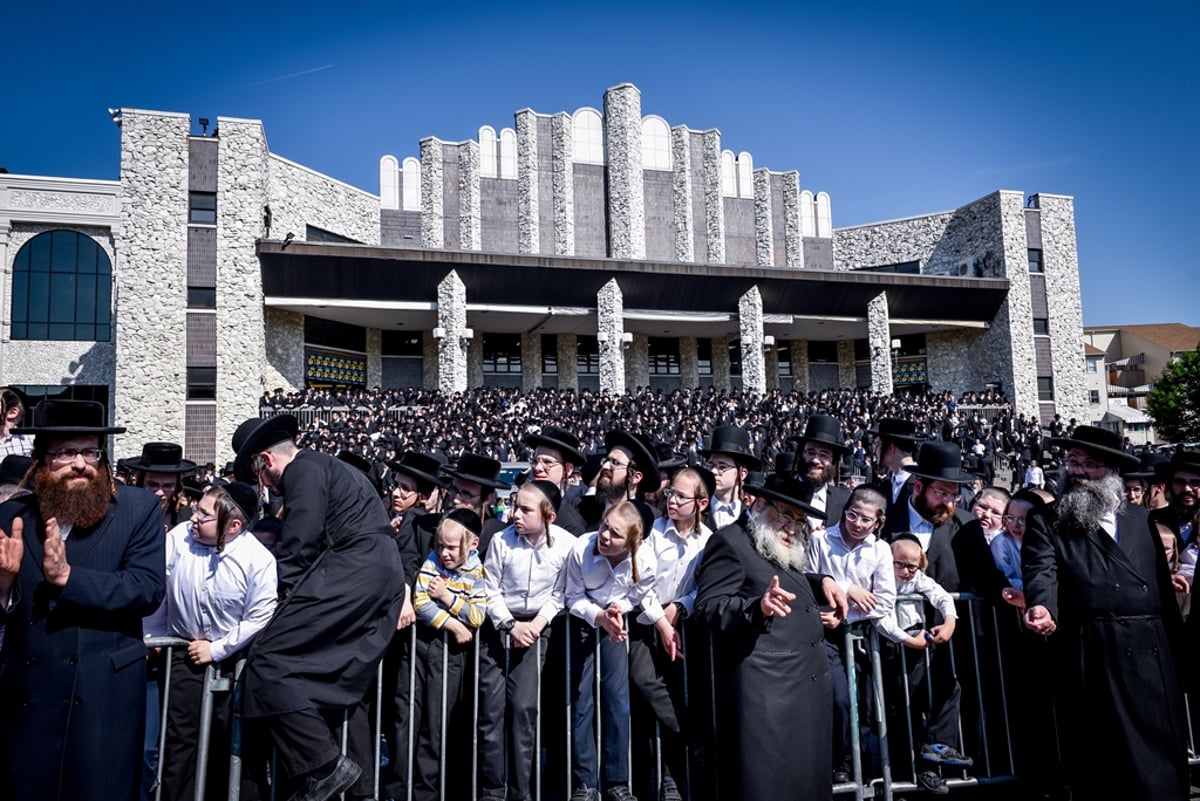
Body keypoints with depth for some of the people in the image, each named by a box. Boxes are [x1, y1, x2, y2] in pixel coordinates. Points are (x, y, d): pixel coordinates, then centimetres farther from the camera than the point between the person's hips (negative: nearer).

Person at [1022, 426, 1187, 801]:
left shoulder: (1140, 519, 16)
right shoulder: (1047, 521, 4)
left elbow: (1163, 584, 14)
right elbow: (1041, 572, -11)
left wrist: (1177, 646, 9)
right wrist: (1043, 607, -32)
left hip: (1153, 653, 4)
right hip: (1093, 656, -4)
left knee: (1163, 756, 9)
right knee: (1101, 762, -1)